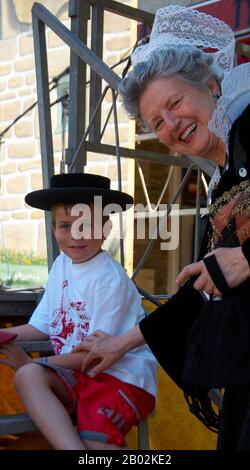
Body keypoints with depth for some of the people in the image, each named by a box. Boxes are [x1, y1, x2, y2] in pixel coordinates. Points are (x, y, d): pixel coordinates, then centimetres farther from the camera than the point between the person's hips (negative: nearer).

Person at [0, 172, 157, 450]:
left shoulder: (110, 279, -14)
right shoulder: (61, 265, 7)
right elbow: (43, 326, 12)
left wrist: (32, 363, -13)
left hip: (122, 376, -6)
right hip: (75, 374, 7)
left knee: (92, 443, -29)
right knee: (28, 377, -25)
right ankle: (72, 447, -34)